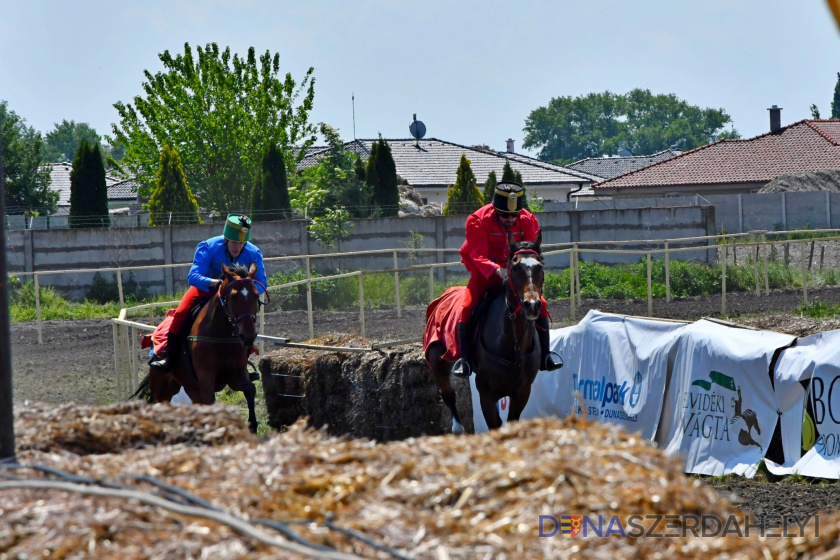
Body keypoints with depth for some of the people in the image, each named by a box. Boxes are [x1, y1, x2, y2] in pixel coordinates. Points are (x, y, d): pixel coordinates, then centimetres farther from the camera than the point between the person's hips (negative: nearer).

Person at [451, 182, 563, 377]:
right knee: (467, 307, -24)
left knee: (540, 305, -12)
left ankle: (544, 355, 4)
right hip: (484, 274, -3)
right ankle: (464, 358, -11)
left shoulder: (528, 221, -9)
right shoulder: (479, 221, -20)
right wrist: (497, 270, -45)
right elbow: (478, 255, -27)